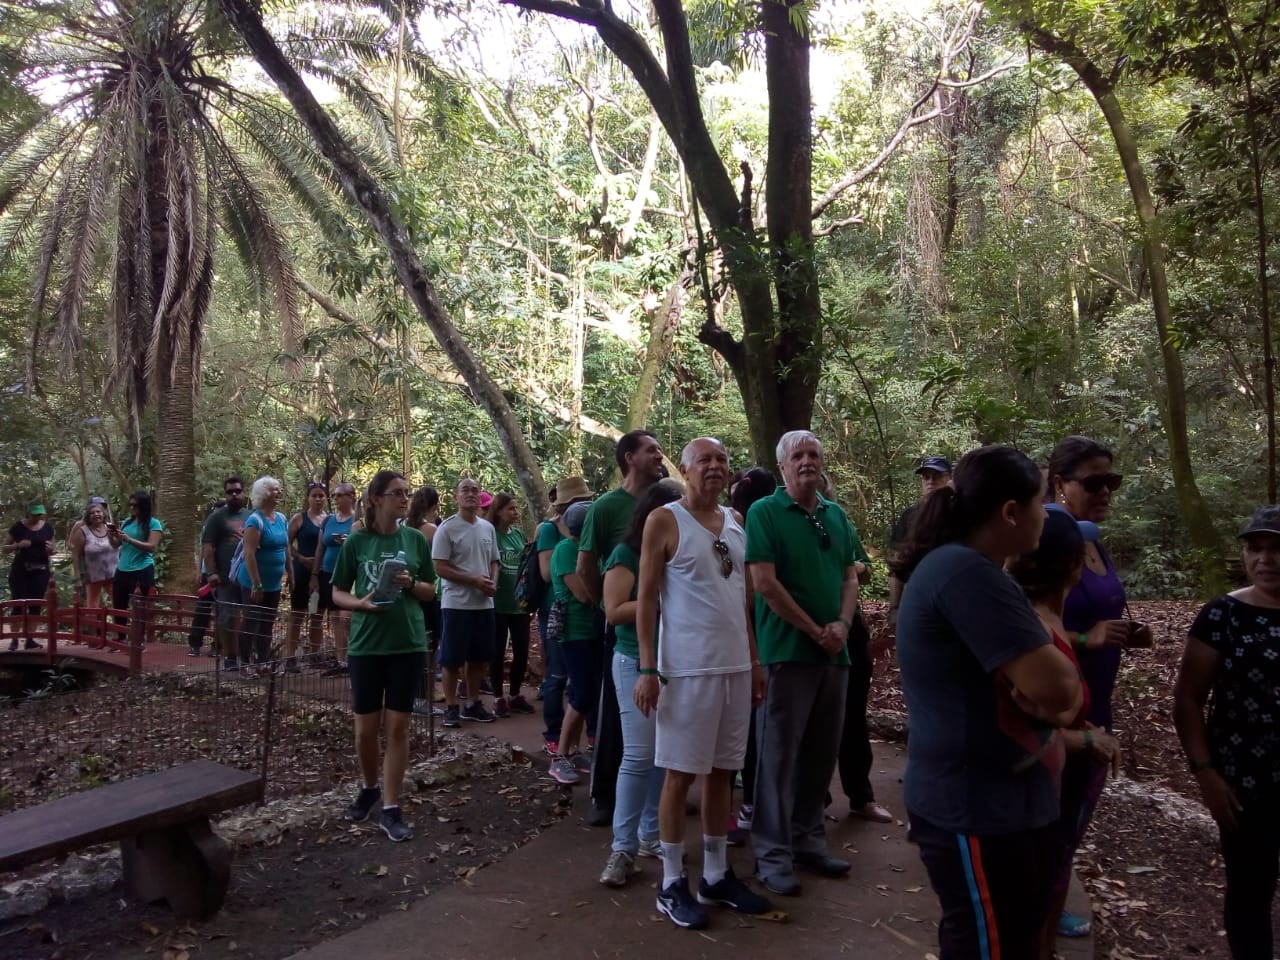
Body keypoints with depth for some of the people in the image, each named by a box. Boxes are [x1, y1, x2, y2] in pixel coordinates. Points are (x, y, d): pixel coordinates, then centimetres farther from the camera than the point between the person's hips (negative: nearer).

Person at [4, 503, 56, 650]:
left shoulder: (48, 527, 5)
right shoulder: (18, 527, -2)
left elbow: (51, 551, 14)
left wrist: (50, 549, -10)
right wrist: (18, 545, -17)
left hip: (40, 571, 2)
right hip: (20, 571, -2)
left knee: (35, 606, 2)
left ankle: (30, 639, 7)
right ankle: (14, 638, 2)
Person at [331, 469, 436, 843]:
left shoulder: (415, 539, 2)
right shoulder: (357, 542, -2)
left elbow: (431, 590, 8)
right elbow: (338, 593, 3)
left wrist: (411, 584, -13)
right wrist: (360, 603, -16)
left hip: (408, 643, 0)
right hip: (366, 644, 0)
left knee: (398, 726, 3)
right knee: (366, 727, 9)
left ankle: (391, 808, 11)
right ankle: (369, 788, 34)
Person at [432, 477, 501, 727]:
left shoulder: (488, 528, 10)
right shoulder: (447, 528, -9)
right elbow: (440, 568, -13)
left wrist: (493, 582, -5)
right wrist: (474, 580, -17)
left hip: (484, 604, 6)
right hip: (456, 604, -6)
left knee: (479, 658, 13)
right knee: (452, 659, 2)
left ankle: (474, 704, 26)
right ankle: (451, 707, 14)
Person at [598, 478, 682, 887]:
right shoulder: (626, 554, -6)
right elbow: (614, 611, -14)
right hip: (638, 664, -5)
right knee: (639, 756, -7)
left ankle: (651, 835, 22)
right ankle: (623, 848, 3)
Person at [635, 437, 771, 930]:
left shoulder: (737, 521, 11)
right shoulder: (664, 521, -6)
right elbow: (647, 597, -8)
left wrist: (755, 660, 13)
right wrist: (647, 668, -13)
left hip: (735, 666, 6)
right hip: (687, 668, -6)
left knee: (722, 772, 13)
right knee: (681, 774, 3)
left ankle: (717, 874, 27)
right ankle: (672, 883, 16)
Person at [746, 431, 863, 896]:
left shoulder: (837, 515, 13)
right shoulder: (764, 512, -6)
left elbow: (850, 576, 12)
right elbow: (764, 582, -13)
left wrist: (842, 624, -7)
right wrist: (816, 631, -11)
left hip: (835, 650, 6)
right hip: (787, 649, -6)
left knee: (821, 751, 13)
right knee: (779, 752, 0)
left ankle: (808, 838, 27)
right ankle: (772, 852, 10)